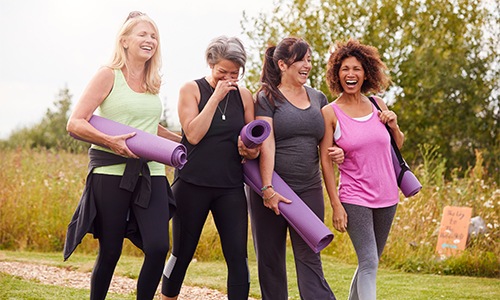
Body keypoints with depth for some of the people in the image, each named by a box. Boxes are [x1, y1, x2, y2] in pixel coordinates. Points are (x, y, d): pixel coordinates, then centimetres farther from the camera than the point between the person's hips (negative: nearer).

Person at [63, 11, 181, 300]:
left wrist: (184, 140, 24)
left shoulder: (153, 82, 15)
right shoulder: (109, 75, -1)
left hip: (150, 173, 5)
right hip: (112, 172, -4)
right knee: (110, 252, 1)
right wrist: (109, 140, -21)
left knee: (158, 247, -11)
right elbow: (75, 123, -7)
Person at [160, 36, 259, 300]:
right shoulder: (191, 90, -1)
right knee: (182, 254, 7)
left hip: (231, 187, 3)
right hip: (193, 184, -3)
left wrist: (250, 150, -9)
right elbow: (193, 135, -13)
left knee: (238, 256, -4)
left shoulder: (244, 96, 8)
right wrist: (216, 96, -14)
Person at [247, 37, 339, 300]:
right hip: (272, 190, -3)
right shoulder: (267, 98, -1)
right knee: (270, 259, 5)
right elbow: (266, 144, -11)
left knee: (309, 259, -2)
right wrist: (267, 189, -19)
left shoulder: (318, 99, 13)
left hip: (309, 190, 3)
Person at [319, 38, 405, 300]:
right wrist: (336, 205, -11)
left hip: (386, 196, 5)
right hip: (354, 198, -5)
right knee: (369, 263, -15)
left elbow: (398, 146, 18)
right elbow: (326, 161, -7)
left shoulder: (376, 104, 6)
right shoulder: (330, 113, -6)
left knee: (369, 262, 13)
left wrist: (393, 125, -4)